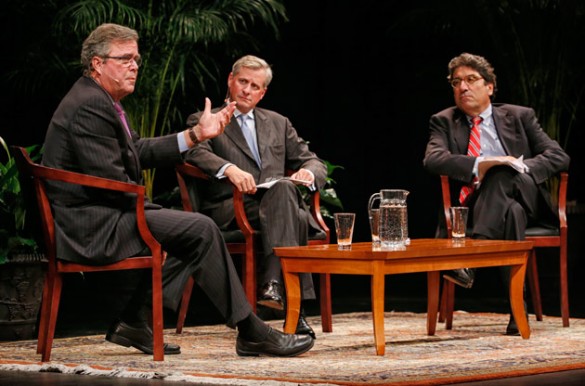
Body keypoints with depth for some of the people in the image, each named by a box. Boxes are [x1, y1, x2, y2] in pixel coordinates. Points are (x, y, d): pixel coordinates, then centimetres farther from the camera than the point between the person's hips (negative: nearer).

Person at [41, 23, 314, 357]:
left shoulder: (100, 101, 17)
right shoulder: (90, 107, -16)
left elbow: (140, 151, 19)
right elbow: (110, 180, -21)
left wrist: (197, 134, 13)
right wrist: (151, 210, -8)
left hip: (99, 220, 11)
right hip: (93, 227, -11)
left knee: (189, 229, 19)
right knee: (201, 230, -14)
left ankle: (136, 320, 11)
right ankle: (251, 332, -7)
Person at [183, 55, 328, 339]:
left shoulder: (278, 124, 28)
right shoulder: (204, 121, 15)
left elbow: (314, 163, 22)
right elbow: (196, 153, -7)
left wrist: (309, 172, -4)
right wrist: (229, 169, -27)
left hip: (278, 203, 4)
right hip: (230, 209, -4)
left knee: (283, 187, -35)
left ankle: (273, 283, -43)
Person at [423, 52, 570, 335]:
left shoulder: (519, 117, 15)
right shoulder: (444, 121, 15)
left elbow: (559, 157, 5)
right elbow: (433, 160, -7)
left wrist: (520, 168, -15)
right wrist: (480, 164, -24)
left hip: (527, 198, 0)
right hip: (476, 205, 0)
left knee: (502, 171, -35)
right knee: (511, 213, -38)